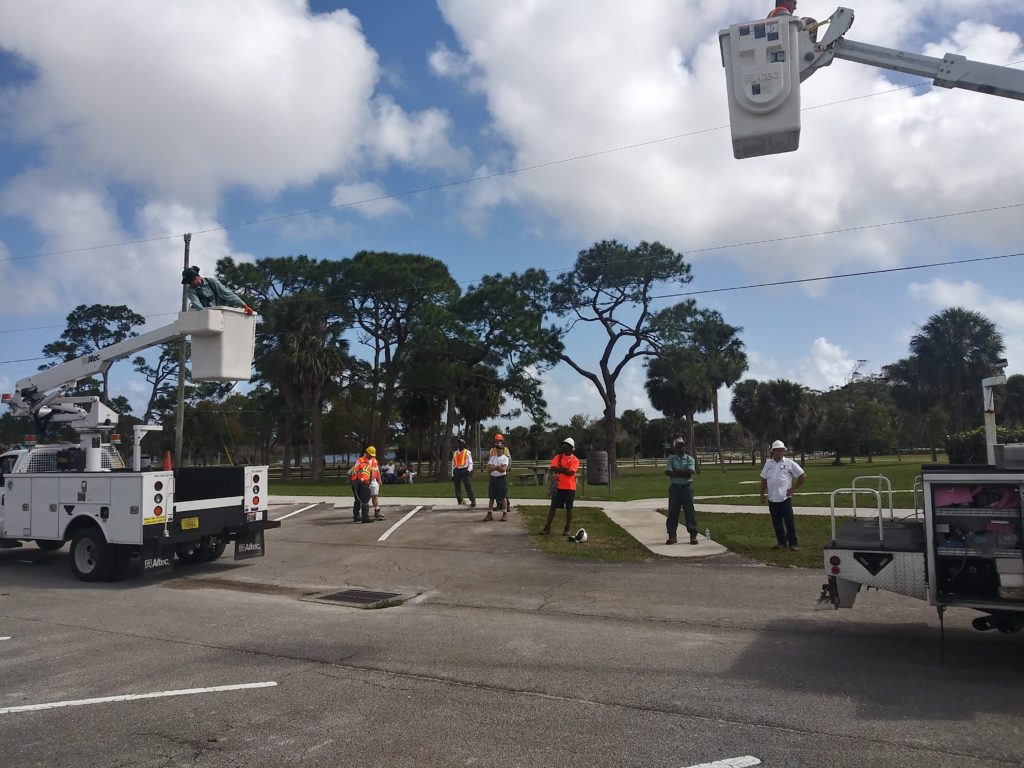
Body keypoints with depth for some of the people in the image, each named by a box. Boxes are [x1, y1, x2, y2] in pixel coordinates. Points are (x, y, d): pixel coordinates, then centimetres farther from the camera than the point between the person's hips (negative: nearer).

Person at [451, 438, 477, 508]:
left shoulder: (467, 452, 5)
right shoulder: (455, 453, 15)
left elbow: (470, 462, 0)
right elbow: (453, 464, 16)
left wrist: (469, 470, -17)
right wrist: (453, 475, 11)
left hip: (465, 470, -5)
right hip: (457, 471, 5)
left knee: (468, 486, -12)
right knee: (457, 487, 9)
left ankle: (473, 501, -11)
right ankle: (460, 502, 20)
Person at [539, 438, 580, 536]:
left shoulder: (575, 460, -3)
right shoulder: (558, 457, 7)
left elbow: (570, 473, -17)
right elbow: (553, 469, -7)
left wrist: (559, 469, -9)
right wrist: (565, 469, -14)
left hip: (570, 488, -2)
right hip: (558, 487, 3)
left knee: (569, 508, 6)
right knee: (553, 507, 4)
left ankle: (568, 529, 17)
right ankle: (547, 527, 9)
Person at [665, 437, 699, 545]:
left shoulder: (690, 459, 4)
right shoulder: (671, 459, 5)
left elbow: (689, 472, -12)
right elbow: (668, 472, -11)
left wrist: (676, 471, -9)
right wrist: (683, 474, -16)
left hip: (687, 487, -1)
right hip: (674, 487, 1)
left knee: (690, 511, 0)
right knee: (673, 511, 3)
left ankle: (693, 535, 6)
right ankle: (672, 535, 9)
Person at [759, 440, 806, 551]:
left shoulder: (789, 463, -2)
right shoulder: (768, 463, 9)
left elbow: (803, 476, 2)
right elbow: (764, 480, 14)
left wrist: (794, 488, 0)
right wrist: (762, 494, 10)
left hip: (785, 498, -4)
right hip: (772, 499, 4)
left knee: (789, 522, 1)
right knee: (776, 522, 10)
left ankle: (792, 543, 11)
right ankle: (781, 542, 21)